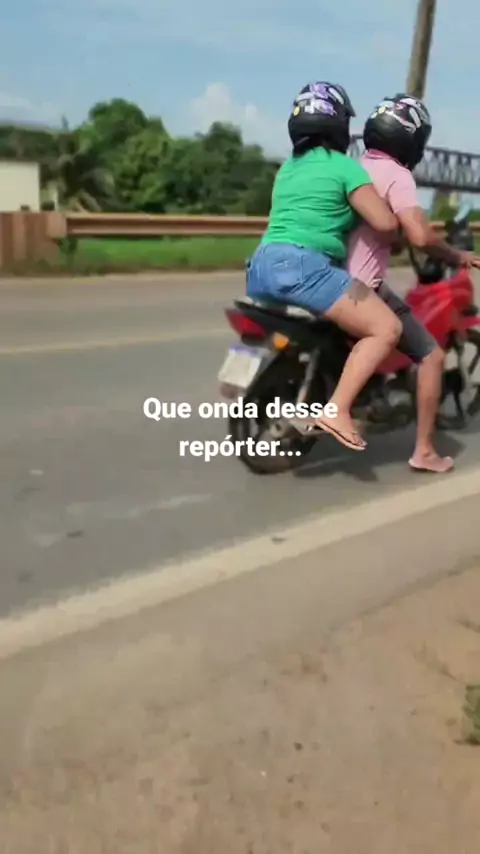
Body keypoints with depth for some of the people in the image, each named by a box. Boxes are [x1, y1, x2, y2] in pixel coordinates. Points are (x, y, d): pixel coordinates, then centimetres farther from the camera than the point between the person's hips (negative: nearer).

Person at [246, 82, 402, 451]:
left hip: (262, 264, 9)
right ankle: (337, 410, -20)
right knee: (387, 329, -9)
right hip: (304, 267, -8)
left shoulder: (288, 167, 23)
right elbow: (386, 223, -8)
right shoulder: (345, 166, 0)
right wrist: (383, 244, 14)